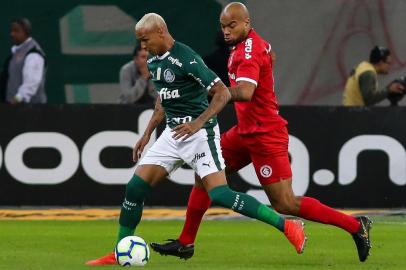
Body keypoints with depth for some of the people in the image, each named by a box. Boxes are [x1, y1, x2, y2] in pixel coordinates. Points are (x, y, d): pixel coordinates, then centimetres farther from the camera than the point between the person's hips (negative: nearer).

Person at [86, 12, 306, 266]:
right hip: (173, 133, 8)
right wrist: (147, 134, 22)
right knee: (135, 186, -1)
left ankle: (287, 226, -12)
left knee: (219, 194, -19)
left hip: (199, 132, -8)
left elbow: (223, 93, -21)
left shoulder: (187, 59, -18)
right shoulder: (154, 61, 10)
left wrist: (198, 123, -30)